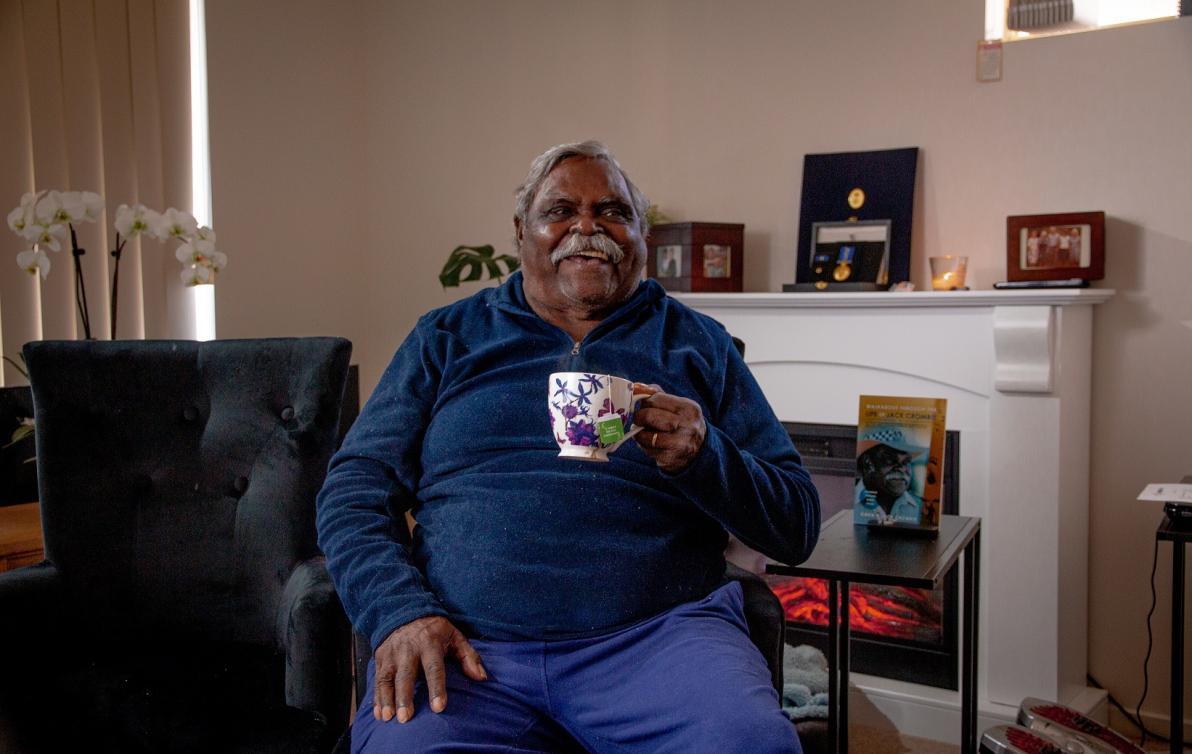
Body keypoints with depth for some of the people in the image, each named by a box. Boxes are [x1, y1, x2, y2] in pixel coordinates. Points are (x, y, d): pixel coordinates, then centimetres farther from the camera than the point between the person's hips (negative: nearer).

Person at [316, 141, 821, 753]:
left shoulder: (697, 343, 14)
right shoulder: (447, 337, 15)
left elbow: (798, 526, 11)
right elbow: (352, 490, 10)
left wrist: (703, 455, -9)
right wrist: (399, 610, -9)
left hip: (657, 633, 1)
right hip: (467, 643, 0)